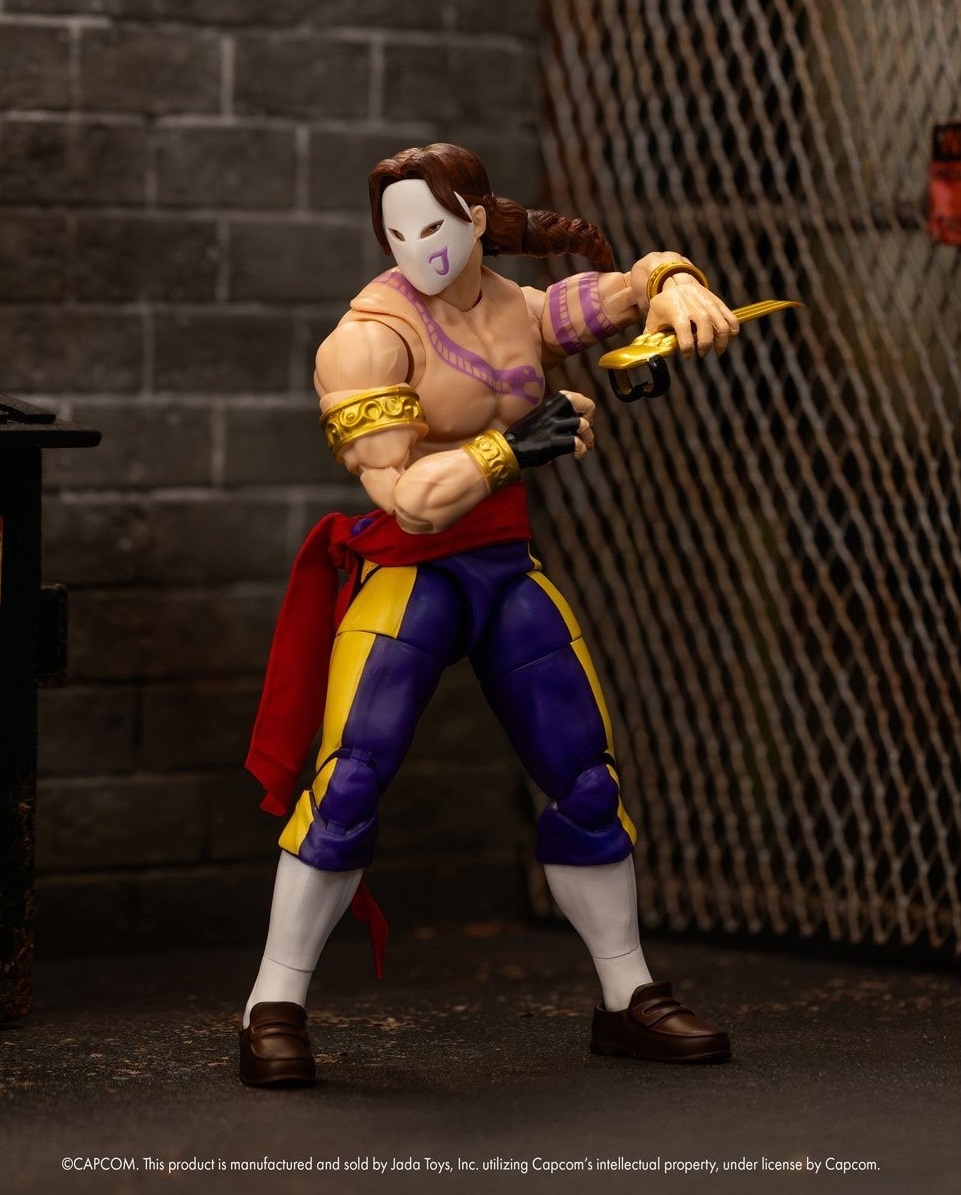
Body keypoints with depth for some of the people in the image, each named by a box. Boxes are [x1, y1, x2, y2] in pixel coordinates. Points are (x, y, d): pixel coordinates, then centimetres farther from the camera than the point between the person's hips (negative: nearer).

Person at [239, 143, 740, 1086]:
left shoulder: (522, 313, 4)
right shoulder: (375, 334, -13)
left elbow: (632, 283, 9)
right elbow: (406, 496, -20)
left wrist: (679, 288, -13)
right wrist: (514, 445, -20)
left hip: (509, 568, 6)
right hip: (408, 573, -6)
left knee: (585, 778, 7)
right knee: (351, 776, -19)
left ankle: (628, 1000, 21)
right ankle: (274, 1008, -11)